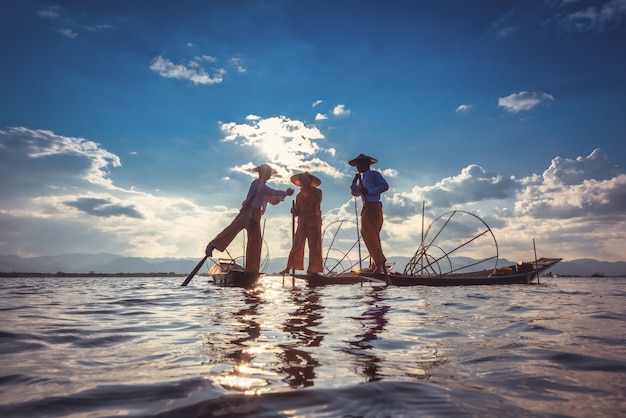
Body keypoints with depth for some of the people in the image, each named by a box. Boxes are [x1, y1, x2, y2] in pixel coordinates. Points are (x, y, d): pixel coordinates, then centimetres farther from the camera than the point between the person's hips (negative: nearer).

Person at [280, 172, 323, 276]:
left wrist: (307, 192, -13)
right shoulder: (299, 195, 18)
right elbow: (298, 211, 14)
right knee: (297, 246, -3)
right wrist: (294, 210, -8)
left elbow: (317, 202, -15)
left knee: (314, 246, -6)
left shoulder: (317, 192, 7)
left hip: (314, 222, -3)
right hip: (302, 223, 3)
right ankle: (288, 268, -5)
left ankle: (313, 270, -4)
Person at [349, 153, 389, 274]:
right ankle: (376, 265, 9)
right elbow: (355, 193, 22)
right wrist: (354, 181, 8)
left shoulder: (374, 174, 0)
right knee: (372, 235, 7)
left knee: (368, 232, -21)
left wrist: (369, 191, -16)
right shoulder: (361, 178, 24)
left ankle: (379, 262, -21)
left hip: (374, 207, -9)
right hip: (366, 208, 9)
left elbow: (385, 186, -13)